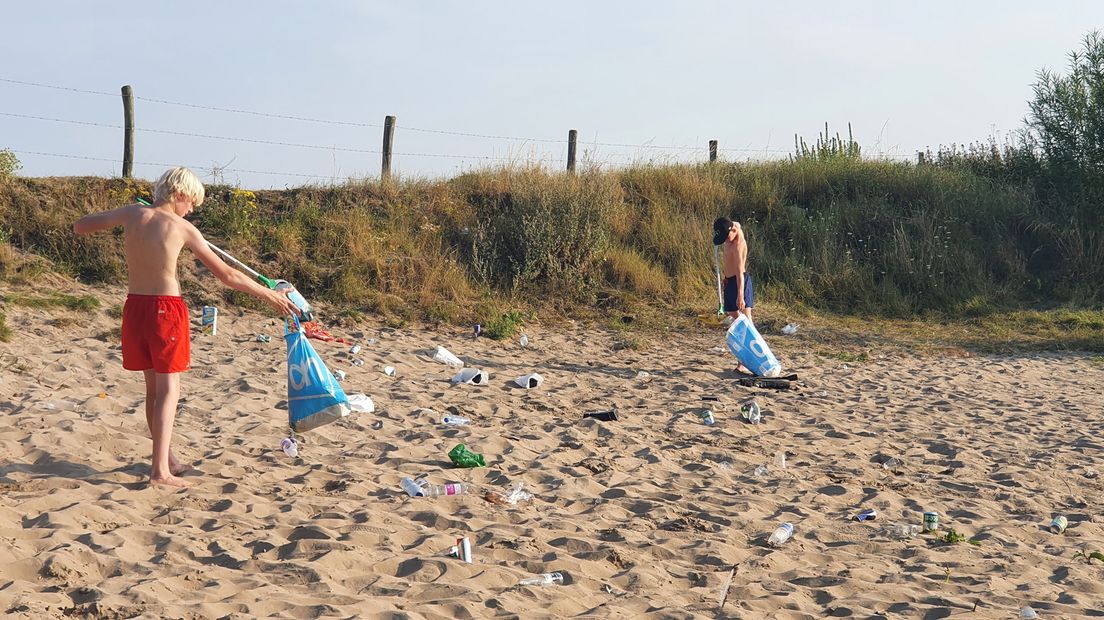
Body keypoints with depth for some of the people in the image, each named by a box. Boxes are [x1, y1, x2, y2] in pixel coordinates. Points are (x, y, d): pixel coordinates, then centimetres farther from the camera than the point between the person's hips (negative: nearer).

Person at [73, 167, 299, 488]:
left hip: (134, 306, 6)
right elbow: (226, 274, -7)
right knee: (168, 387, -2)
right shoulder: (182, 228, -9)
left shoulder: (133, 213, 2)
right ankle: (160, 470, -9)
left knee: (153, 385, 17)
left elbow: (80, 227, 16)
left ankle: (165, 458, 29)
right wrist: (270, 295, 0)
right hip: (166, 309, -6)